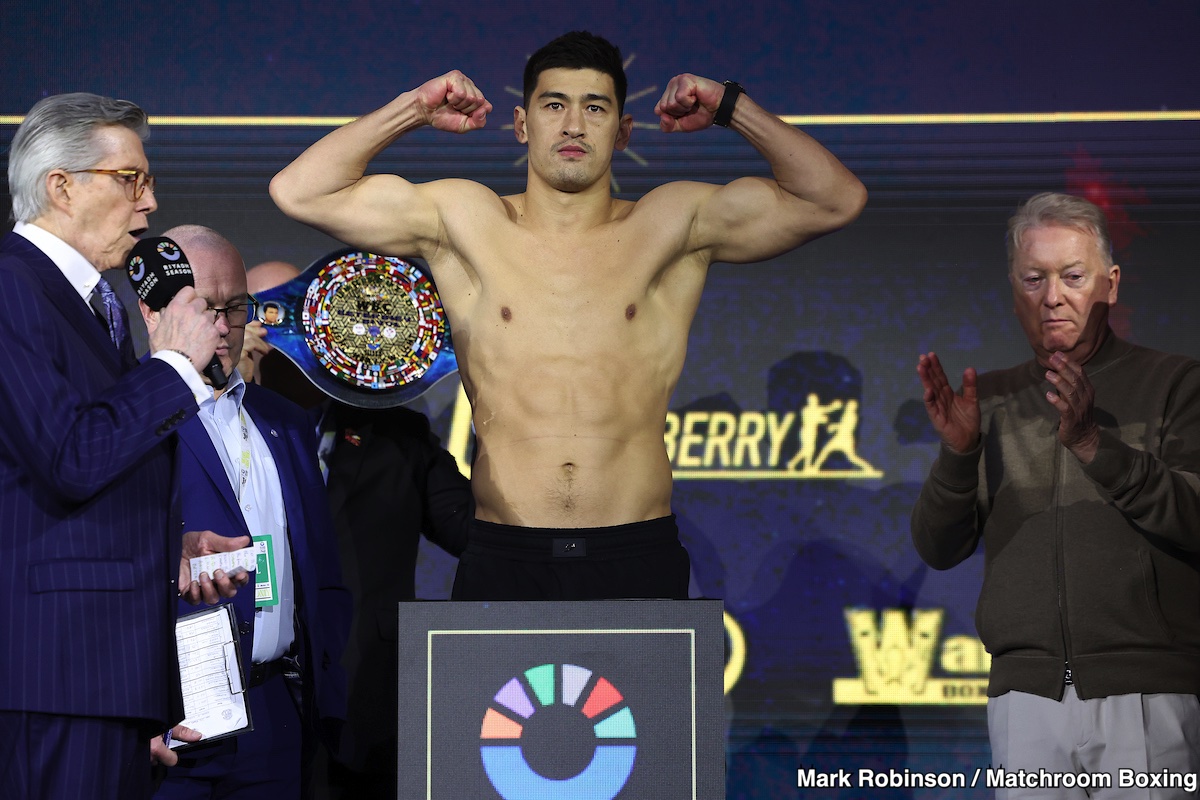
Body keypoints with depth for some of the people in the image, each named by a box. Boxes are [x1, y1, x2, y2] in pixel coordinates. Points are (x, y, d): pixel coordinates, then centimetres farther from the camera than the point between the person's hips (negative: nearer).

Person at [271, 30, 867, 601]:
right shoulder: (464, 221, 9)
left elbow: (835, 200, 6)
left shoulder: (673, 226, 9)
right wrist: (413, 110, 4)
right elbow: (299, 191, 7)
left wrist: (730, 108, 2)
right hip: (504, 560, 0)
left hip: (638, 561, 0)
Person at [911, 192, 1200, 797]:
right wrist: (957, 452, -9)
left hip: (1146, 695, -3)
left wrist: (1095, 444, -20)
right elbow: (938, 549, 9)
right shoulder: (993, 401, 15)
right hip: (1026, 695, 3)